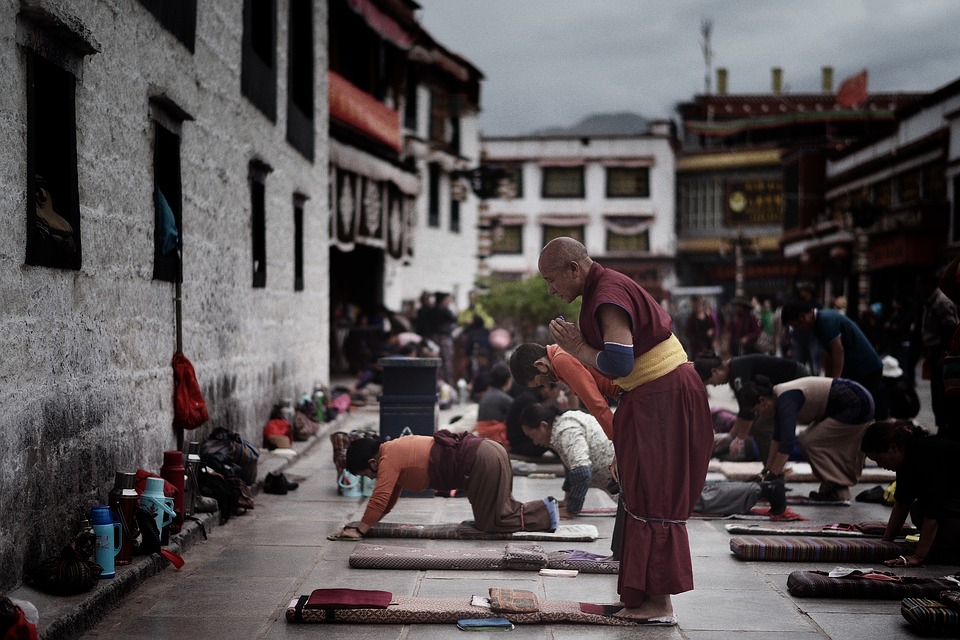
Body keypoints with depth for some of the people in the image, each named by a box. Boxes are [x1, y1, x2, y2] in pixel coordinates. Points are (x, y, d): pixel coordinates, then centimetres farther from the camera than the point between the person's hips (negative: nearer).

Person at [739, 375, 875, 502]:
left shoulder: (786, 400, -22)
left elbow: (787, 441, -29)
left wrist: (773, 475, -26)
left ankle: (837, 490, -4)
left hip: (856, 407, -10)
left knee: (810, 442, -10)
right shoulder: (779, 397, 6)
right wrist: (767, 468, 15)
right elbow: (778, 437, 14)